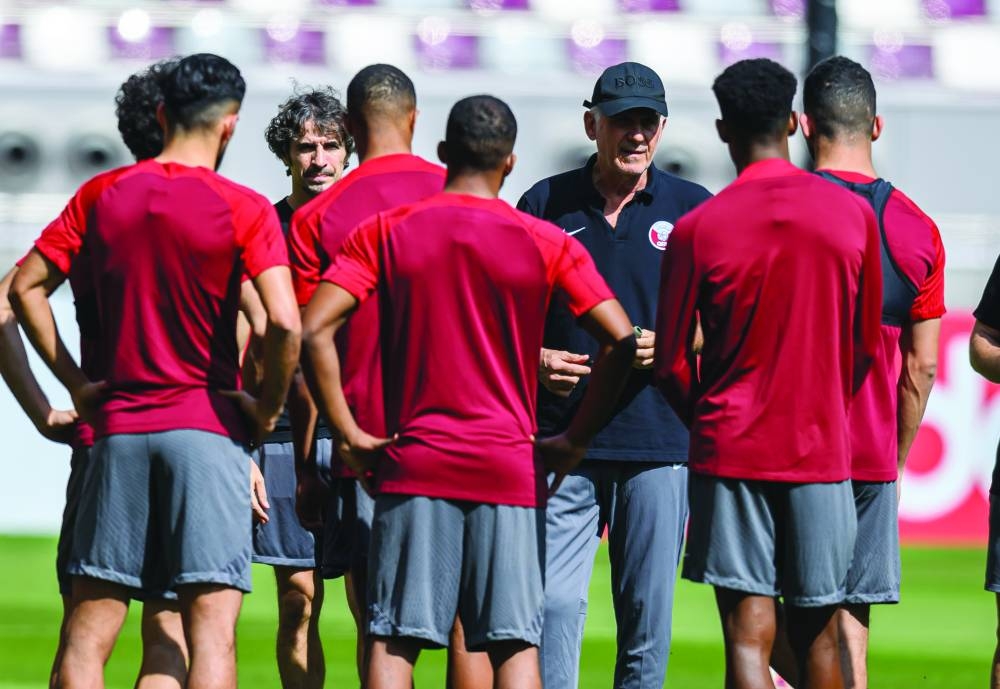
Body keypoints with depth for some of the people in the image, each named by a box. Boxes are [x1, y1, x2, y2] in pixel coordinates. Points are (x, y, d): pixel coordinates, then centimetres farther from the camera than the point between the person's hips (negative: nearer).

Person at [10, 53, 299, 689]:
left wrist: (76, 384, 11)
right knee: (212, 631, -6)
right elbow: (285, 325, -18)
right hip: (209, 426, -3)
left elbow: (26, 289, 9)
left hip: (119, 425, 3)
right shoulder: (243, 210, -7)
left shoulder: (102, 196, 6)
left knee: (87, 633, 6)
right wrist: (268, 407, -3)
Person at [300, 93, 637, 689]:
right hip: (511, 469, 0)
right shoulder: (544, 244, -1)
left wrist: (350, 435, -2)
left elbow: (314, 331, -8)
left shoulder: (385, 233, 1)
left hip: (415, 462, 0)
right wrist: (577, 439, 2)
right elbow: (622, 341, -7)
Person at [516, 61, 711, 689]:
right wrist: (531, 358, -6)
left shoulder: (693, 209, 6)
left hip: (659, 441, 0)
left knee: (649, 614, 3)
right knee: (555, 603, -7)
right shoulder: (546, 204, 8)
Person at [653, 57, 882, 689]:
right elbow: (866, 347, 9)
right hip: (823, 449, 2)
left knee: (748, 635, -4)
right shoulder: (853, 215, 0)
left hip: (732, 449, -2)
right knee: (817, 634, 11)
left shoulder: (698, 229, -7)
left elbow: (671, 363, -2)